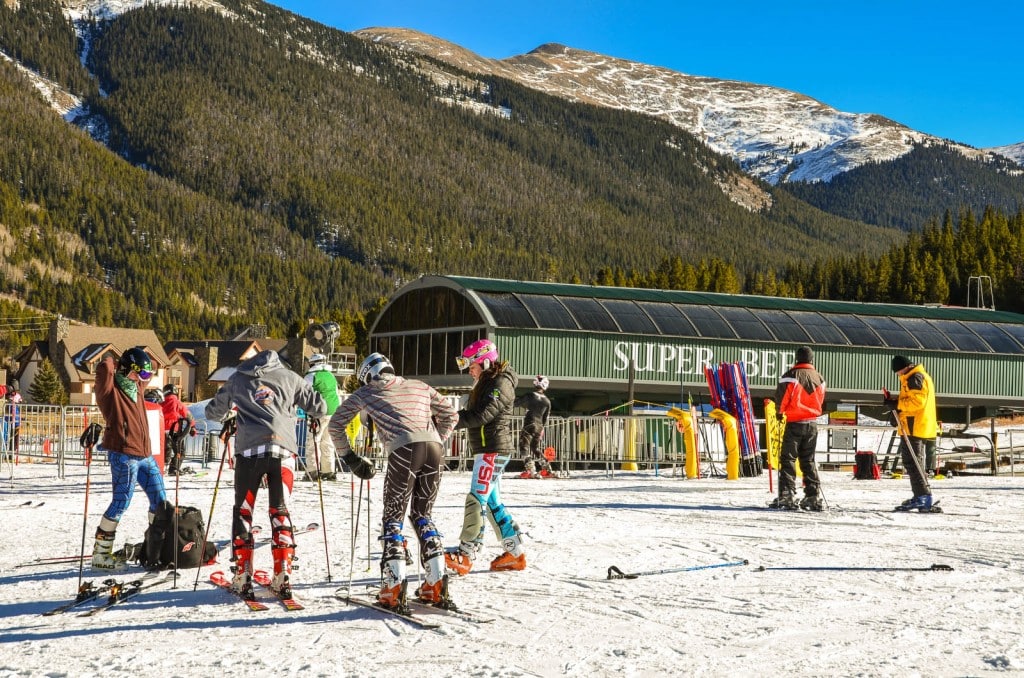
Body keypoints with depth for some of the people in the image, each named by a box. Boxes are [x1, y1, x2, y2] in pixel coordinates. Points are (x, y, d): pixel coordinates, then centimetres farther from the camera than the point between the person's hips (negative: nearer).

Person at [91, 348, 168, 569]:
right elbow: (104, 369, -25)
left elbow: (145, 376, 36)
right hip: (123, 454, -9)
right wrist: (110, 363, -3)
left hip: (145, 453, 9)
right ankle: (100, 553, -4)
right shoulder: (111, 391, -7)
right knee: (121, 502, -10)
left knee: (159, 501, 11)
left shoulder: (135, 388, 16)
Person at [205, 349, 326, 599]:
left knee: (243, 512, 10)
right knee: (280, 512, 11)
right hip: (282, 450, 0)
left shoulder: (238, 379, 15)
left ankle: (242, 577, 4)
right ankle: (282, 577, 4)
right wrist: (313, 414, 36)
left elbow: (213, 412, 22)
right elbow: (319, 407, 13)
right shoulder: (288, 377, 13)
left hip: (249, 450, 0)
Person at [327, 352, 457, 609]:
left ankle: (394, 588, -4)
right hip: (434, 447, 4)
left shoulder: (365, 393, 21)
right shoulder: (419, 386, 29)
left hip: (404, 450, -4)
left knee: (393, 519, 7)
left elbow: (336, 424, 26)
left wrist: (350, 457, 30)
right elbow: (450, 415, 30)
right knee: (422, 516, 19)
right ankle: (437, 584, 12)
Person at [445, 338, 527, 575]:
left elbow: (483, 415, -23)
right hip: (484, 450, 11)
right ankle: (515, 553, 18)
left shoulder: (501, 384, -12)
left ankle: (465, 555, -16)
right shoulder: (484, 384, 19)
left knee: (477, 499, -14)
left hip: (494, 450, -11)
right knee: (492, 502, 13)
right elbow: (471, 413, 16)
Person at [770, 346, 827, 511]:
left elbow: (781, 396, -11)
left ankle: (787, 495, -9)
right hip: (812, 423, 5)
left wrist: (779, 411, 7)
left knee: (788, 459, 0)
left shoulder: (791, 375, -12)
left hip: (794, 423, -5)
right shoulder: (819, 378, 6)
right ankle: (813, 496, 9)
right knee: (808, 460, 13)